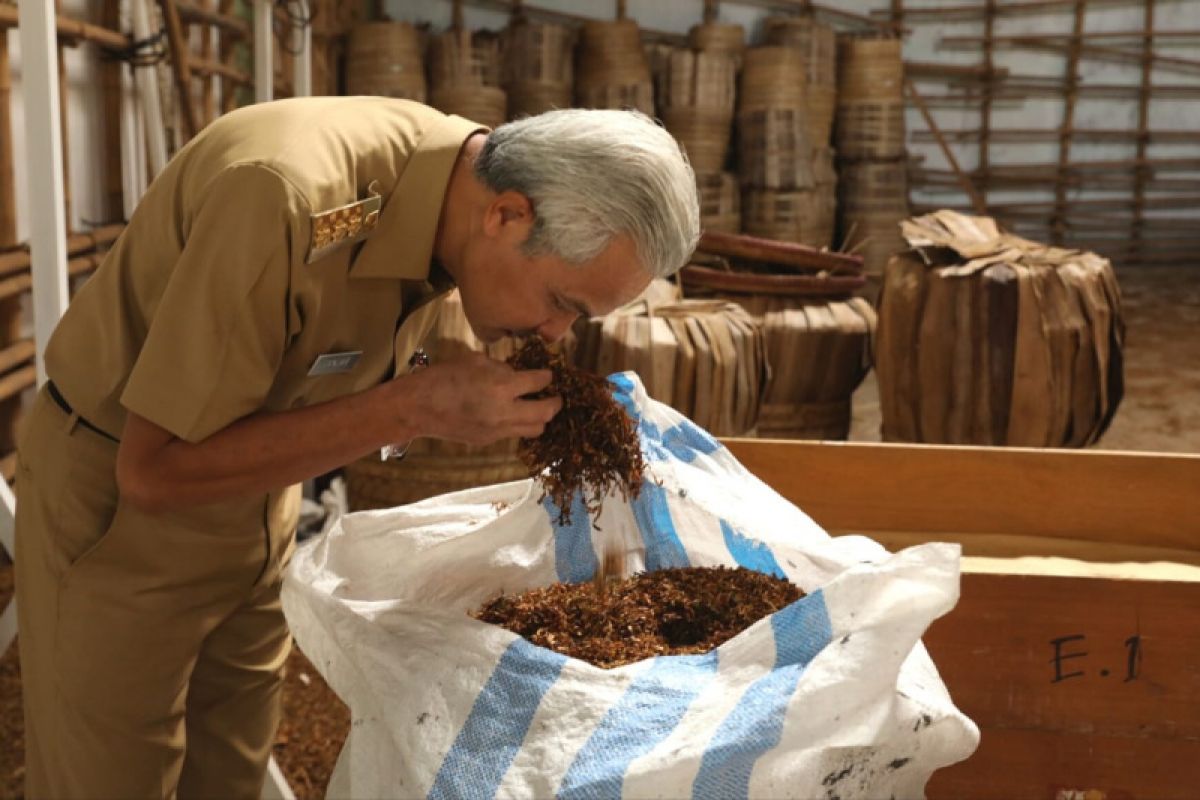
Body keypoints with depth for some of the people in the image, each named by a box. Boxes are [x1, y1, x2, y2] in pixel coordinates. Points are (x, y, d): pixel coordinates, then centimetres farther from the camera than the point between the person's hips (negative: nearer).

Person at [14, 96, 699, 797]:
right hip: (116, 502, -6)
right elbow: (153, 472, -30)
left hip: (255, 494, 7)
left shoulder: (457, 176, -10)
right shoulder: (287, 199, -35)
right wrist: (420, 408, -33)